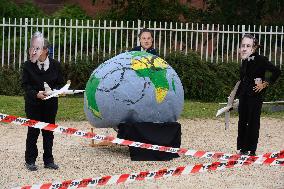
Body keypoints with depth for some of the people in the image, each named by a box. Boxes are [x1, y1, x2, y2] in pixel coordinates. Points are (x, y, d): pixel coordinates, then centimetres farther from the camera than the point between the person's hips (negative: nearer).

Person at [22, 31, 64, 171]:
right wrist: (36, 94, -21)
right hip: (33, 104, -2)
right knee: (33, 131, 3)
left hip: (50, 104, 2)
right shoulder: (28, 66, -6)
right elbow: (25, 85, -5)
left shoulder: (55, 65, -1)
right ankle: (30, 161, 12)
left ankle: (48, 160, 18)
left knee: (49, 132, 8)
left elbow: (60, 83, 5)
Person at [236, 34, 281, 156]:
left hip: (255, 95, -7)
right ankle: (242, 147, 21)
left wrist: (265, 84, -15)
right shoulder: (245, 61, 7)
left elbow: (276, 71, -21)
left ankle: (251, 149, 8)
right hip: (244, 95, 7)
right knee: (242, 121, 11)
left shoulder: (260, 60, -15)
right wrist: (239, 93, 15)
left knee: (253, 122, 0)